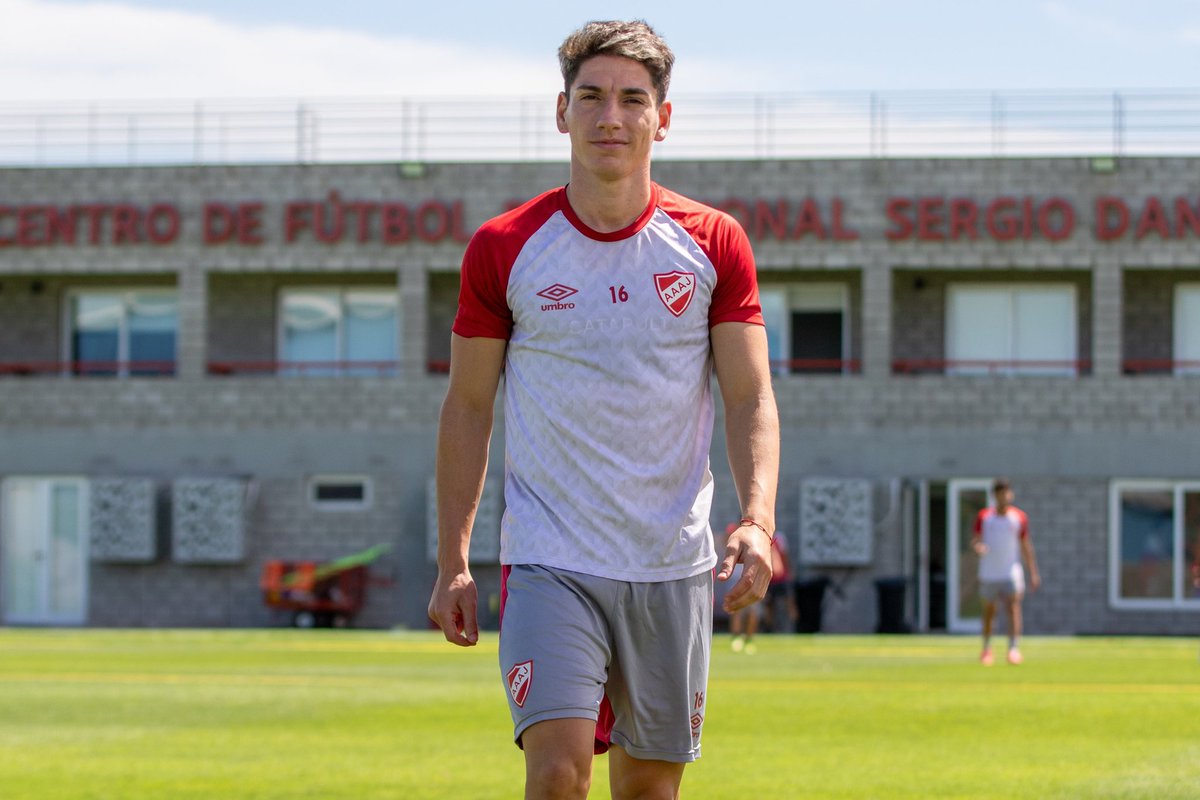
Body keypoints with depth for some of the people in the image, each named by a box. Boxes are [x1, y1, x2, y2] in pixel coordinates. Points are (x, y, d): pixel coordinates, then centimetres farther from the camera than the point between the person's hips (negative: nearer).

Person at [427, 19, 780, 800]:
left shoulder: (715, 244, 3)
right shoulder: (503, 249, 0)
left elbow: (751, 398, 2)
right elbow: (468, 406, 5)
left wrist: (757, 521, -14)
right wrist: (453, 561, 0)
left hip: (673, 563, 2)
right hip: (548, 561, -2)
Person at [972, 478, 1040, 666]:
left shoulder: (1019, 517, 5)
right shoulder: (984, 516, 4)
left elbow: (1025, 545, 9)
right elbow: (976, 539, 3)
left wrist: (1033, 573, 5)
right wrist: (978, 546, -23)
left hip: (1011, 572, -1)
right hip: (988, 573, 1)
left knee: (1013, 607, -16)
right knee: (989, 611, 7)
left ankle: (1014, 648, -24)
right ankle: (986, 648, 24)